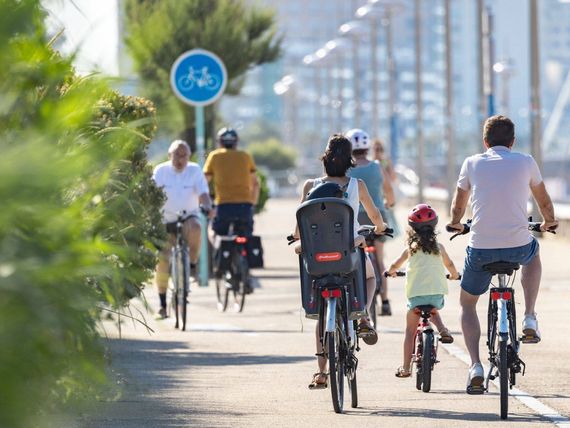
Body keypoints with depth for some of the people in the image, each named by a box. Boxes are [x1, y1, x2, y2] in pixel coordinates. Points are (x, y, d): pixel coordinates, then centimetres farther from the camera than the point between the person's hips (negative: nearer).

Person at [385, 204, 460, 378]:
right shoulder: (438, 247, 10)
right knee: (433, 311, 36)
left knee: (410, 330, 10)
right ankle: (442, 330, 5)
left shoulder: (411, 248, 5)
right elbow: (449, 265, 26)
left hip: (416, 293, -2)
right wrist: (454, 275, 48)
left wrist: (390, 271, 35)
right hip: (437, 292, 2)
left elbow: (394, 266, 11)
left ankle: (406, 368, 9)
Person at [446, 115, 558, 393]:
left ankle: (475, 365, 3)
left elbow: (457, 206, 20)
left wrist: (455, 223, 43)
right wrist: (549, 221, 43)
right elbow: (544, 201, 21)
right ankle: (529, 319, 23)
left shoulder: (472, 163, 7)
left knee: (467, 304, 22)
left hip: (481, 248, 0)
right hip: (518, 246, 0)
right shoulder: (525, 162, 6)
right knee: (533, 255, 38)